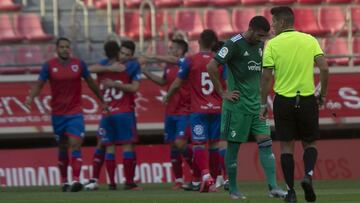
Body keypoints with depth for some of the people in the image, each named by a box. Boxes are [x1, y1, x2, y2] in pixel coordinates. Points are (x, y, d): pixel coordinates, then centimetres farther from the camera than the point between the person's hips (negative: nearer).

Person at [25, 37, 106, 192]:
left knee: (75, 144, -15)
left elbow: (91, 83, 10)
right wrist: (31, 97, -23)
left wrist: (102, 100, 14)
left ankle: (76, 180, -22)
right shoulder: (49, 66, -2)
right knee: (62, 148, 11)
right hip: (57, 114, 1)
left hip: (75, 112, -1)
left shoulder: (79, 64, 0)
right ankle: (64, 182, 20)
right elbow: (39, 84, -4)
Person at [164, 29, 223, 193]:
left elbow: (177, 84, 2)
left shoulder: (189, 61, -4)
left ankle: (205, 175, -28)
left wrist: (167, 98, 18)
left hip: (198, 110, -3)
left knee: (199, 144, -5)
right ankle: (213, 181, 15)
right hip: (217, 109, 3)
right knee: (214, 143, 11)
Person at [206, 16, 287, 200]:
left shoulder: (260, 45, 11)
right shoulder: (234, 44, -12)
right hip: (237, 106, -7)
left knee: (266, 143, -3)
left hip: (256, 104, 7)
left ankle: (273, 187, -6)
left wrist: (261, 92, 15)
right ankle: (233, 190, 11)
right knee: (233, 146, 2)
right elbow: (211, 67, -18)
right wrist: (222, 93, -15)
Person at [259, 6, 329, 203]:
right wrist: (323, 94, 9)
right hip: (308, 99, 1)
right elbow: (324, 68, -4)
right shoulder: (310, 40, 1)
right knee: (310, 143, 15)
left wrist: (263, 104, 3)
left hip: (283, 100, -1)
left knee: (286, 146, 8)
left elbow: (267, 77, -6)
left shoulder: (272, 44, -4)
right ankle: (308, 174, -12)